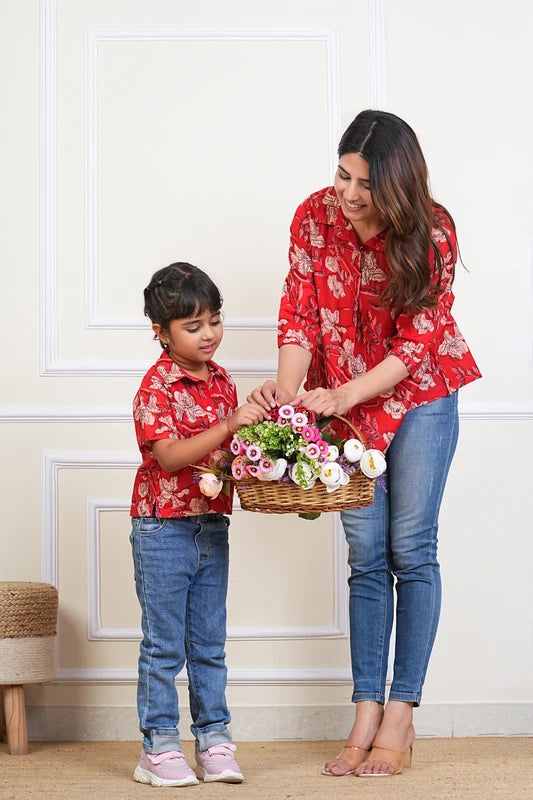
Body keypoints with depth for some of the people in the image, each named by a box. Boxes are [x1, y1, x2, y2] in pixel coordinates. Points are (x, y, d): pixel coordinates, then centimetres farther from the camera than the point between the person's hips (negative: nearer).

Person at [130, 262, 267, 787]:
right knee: (163, 644, 1)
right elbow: (169, 456, -22)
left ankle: (214, 742, 18)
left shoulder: (222, 381, 9)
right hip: (163, 527, -6)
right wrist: (229, 425, -29)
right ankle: (159, 748, 7)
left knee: (209, 642, 12)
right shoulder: (158, 385, -12)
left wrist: (259, 421, -2)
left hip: (212, 526, 6)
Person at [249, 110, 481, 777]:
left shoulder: (431, 234, -20)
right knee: (365, 553, 2)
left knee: (410, 548, -5)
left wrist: (344, 395, -29)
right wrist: (287, 388, -25)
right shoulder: (314, 217, -10)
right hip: (345, 400, 3)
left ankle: (400, 717, 0)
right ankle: (366, 715, 4)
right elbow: (300, 314, -8)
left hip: (419, 394, -3)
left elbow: (418, 342, -19)